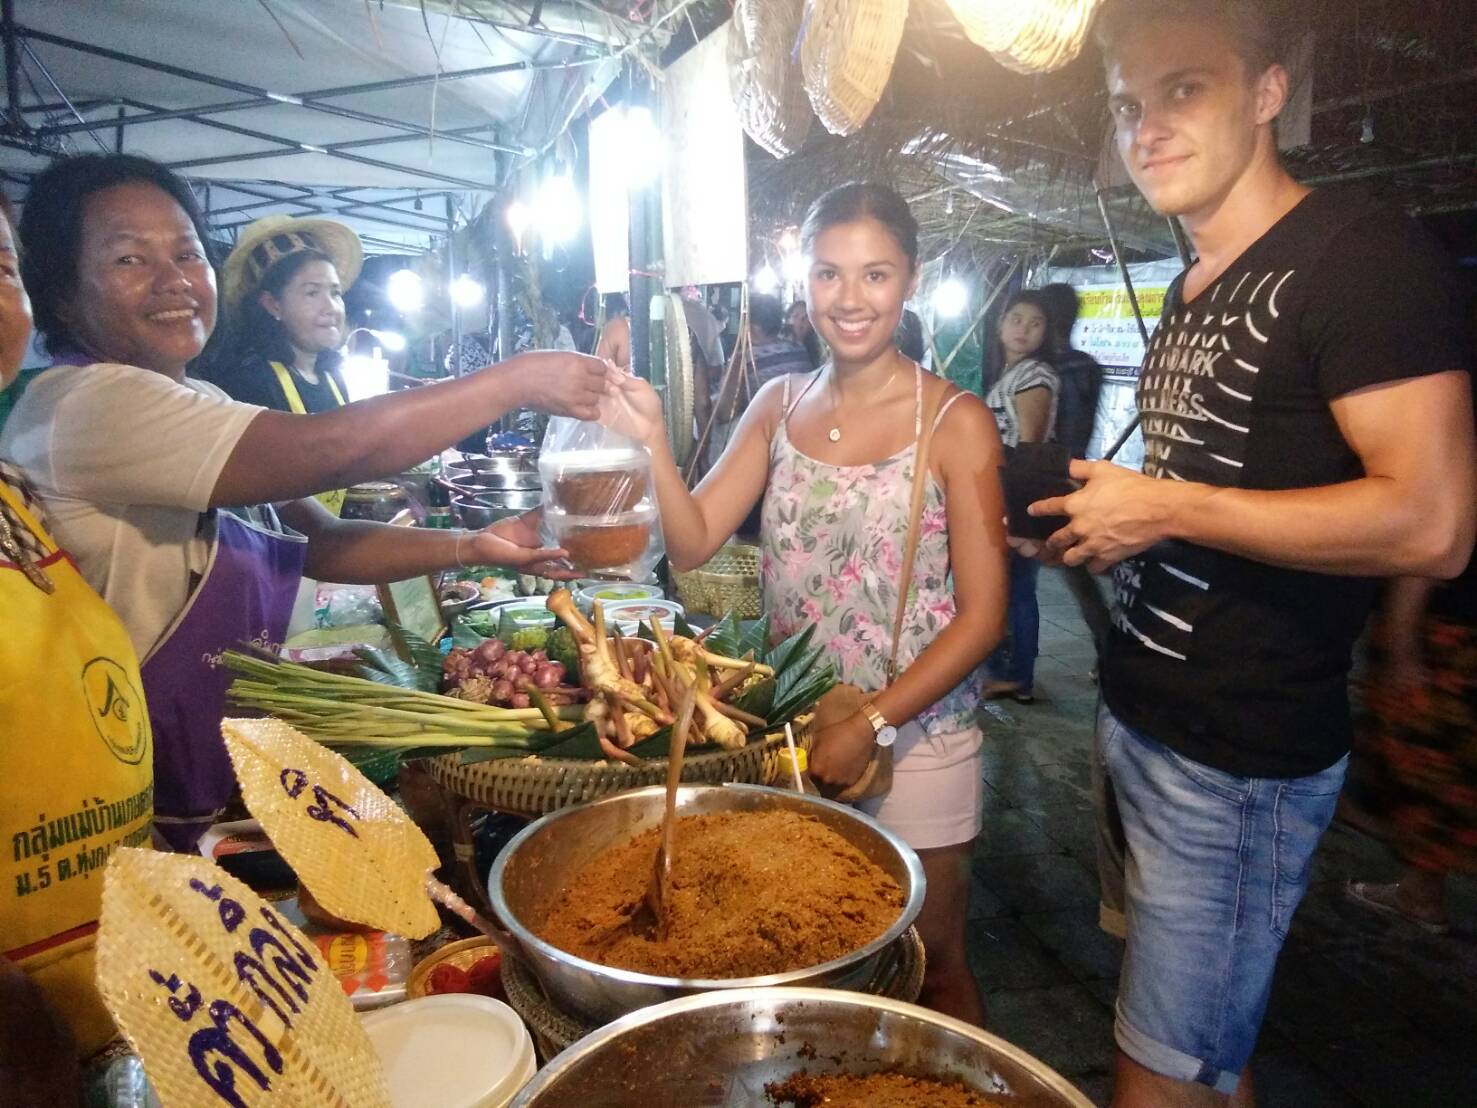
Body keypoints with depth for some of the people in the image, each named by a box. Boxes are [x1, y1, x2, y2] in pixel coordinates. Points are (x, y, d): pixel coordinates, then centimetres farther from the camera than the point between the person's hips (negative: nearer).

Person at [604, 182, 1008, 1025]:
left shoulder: (954, 422, -11)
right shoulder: (780, 404, 2)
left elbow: (983, 615, -12)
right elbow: (693, 542, -4)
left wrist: (872, 725, -18)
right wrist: (652, 437, -18)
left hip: (915, 741, -3)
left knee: (929, 968, 16)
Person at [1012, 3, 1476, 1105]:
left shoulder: (1357, 253, -13)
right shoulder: (1194, 291, 13)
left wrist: (1164, 508, -18)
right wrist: (1099, 526, 6)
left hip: (1240, 757, -8)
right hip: (1137, 717, 8)